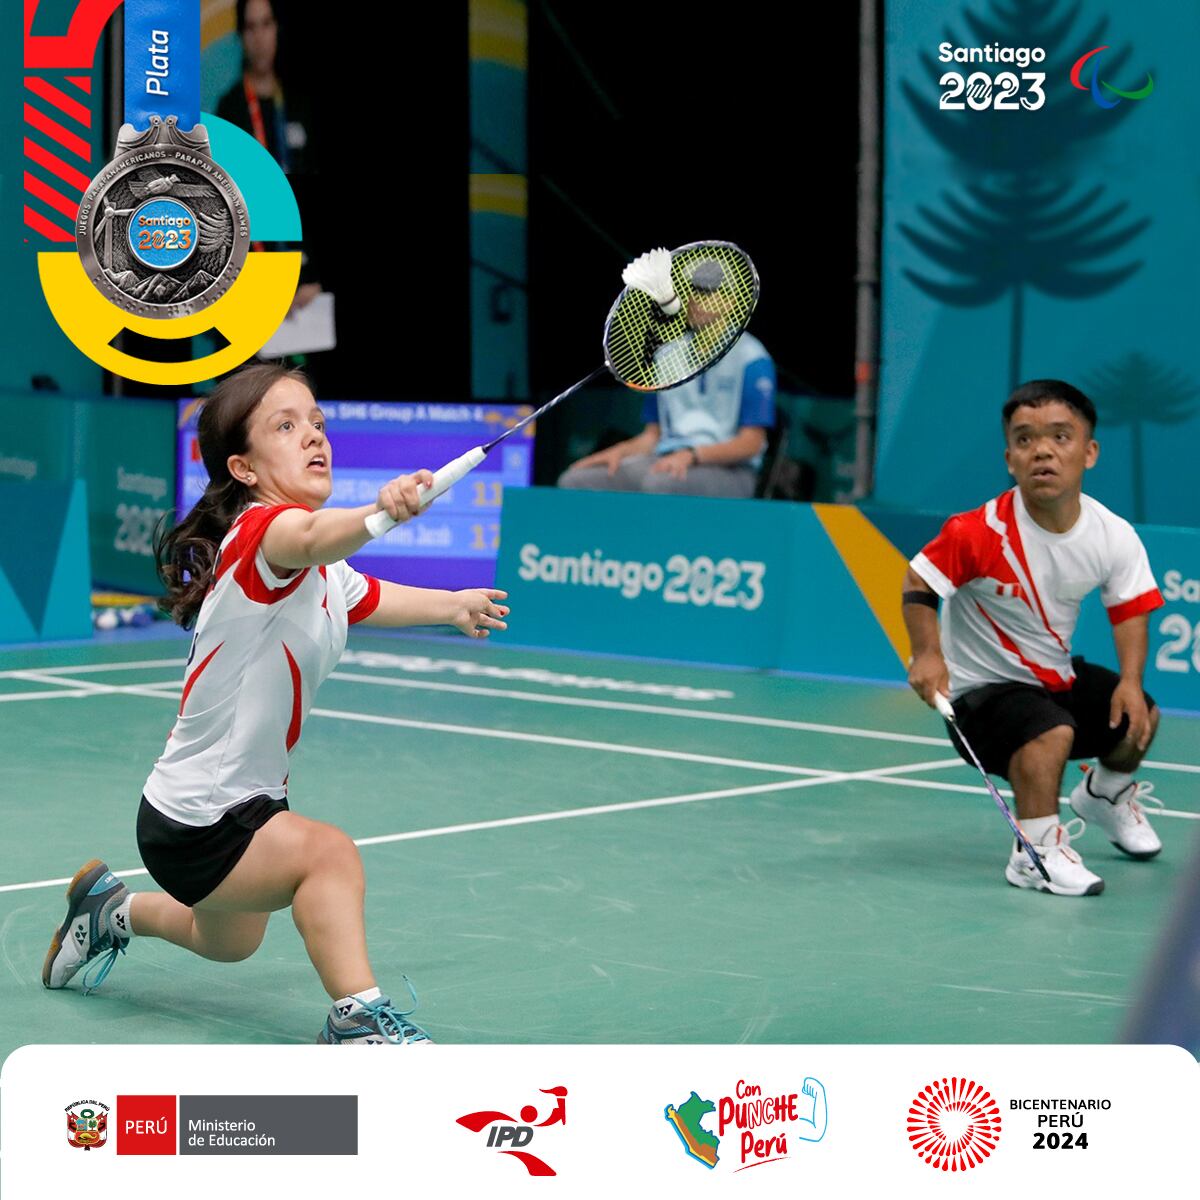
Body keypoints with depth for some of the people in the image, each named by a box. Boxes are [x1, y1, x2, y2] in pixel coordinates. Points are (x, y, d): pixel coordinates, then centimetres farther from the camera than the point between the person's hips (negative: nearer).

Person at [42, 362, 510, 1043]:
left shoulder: (328, 576, 3)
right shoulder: (260, 528, -26)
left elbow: (365, 598, 29)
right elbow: (310, 538, -52)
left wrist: (452, 605, 32)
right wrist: (380, 511, -71)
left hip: (249, 802, 10)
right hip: (192, 825, -10)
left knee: (229, 942, 34)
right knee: (328, 852, -35)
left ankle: (112, 910, 57)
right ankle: (357, 1015, -31)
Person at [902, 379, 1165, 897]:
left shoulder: (1114, 537, -14)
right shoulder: (981, 533, -28)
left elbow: (1129, 610, -2)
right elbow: (919, 582, -17)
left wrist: (1131, 682, -15)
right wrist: (927, 655, -30)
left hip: (1057, 675, 7)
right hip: (981, 683, -6)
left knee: (1140, 718, 11)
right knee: (1050, 733, -32)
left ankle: (1105, 794, 45)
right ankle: (1037, 853, -16)